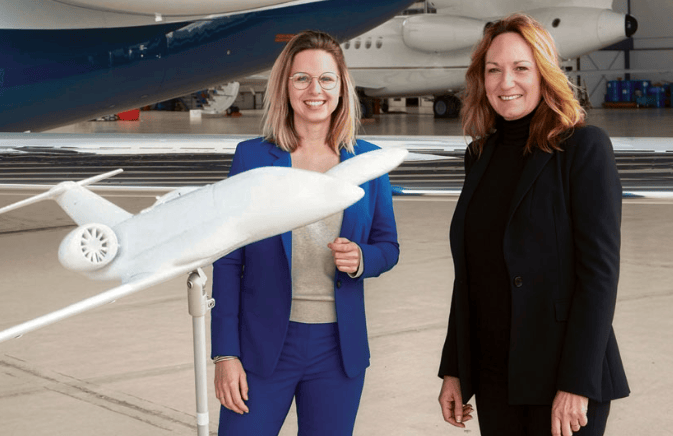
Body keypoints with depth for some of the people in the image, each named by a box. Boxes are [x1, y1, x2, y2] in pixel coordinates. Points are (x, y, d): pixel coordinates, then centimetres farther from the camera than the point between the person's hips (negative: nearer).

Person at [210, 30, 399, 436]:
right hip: (263, 343, -2)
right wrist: (225, 354, -7)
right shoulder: (252, 157, -1)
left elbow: (389, 246, 12)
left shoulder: (367, 160, 4)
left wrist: (360, 259, -13)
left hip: (338, 346, 2)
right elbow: (228, 260, -2)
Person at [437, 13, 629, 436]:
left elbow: (599, 270, -14)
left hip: (563, 376, -5)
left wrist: (576, 384, -18)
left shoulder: (585, 147, -9)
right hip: (493, 377, 5)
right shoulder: (482, 155, 9)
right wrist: (453, 370, 10)